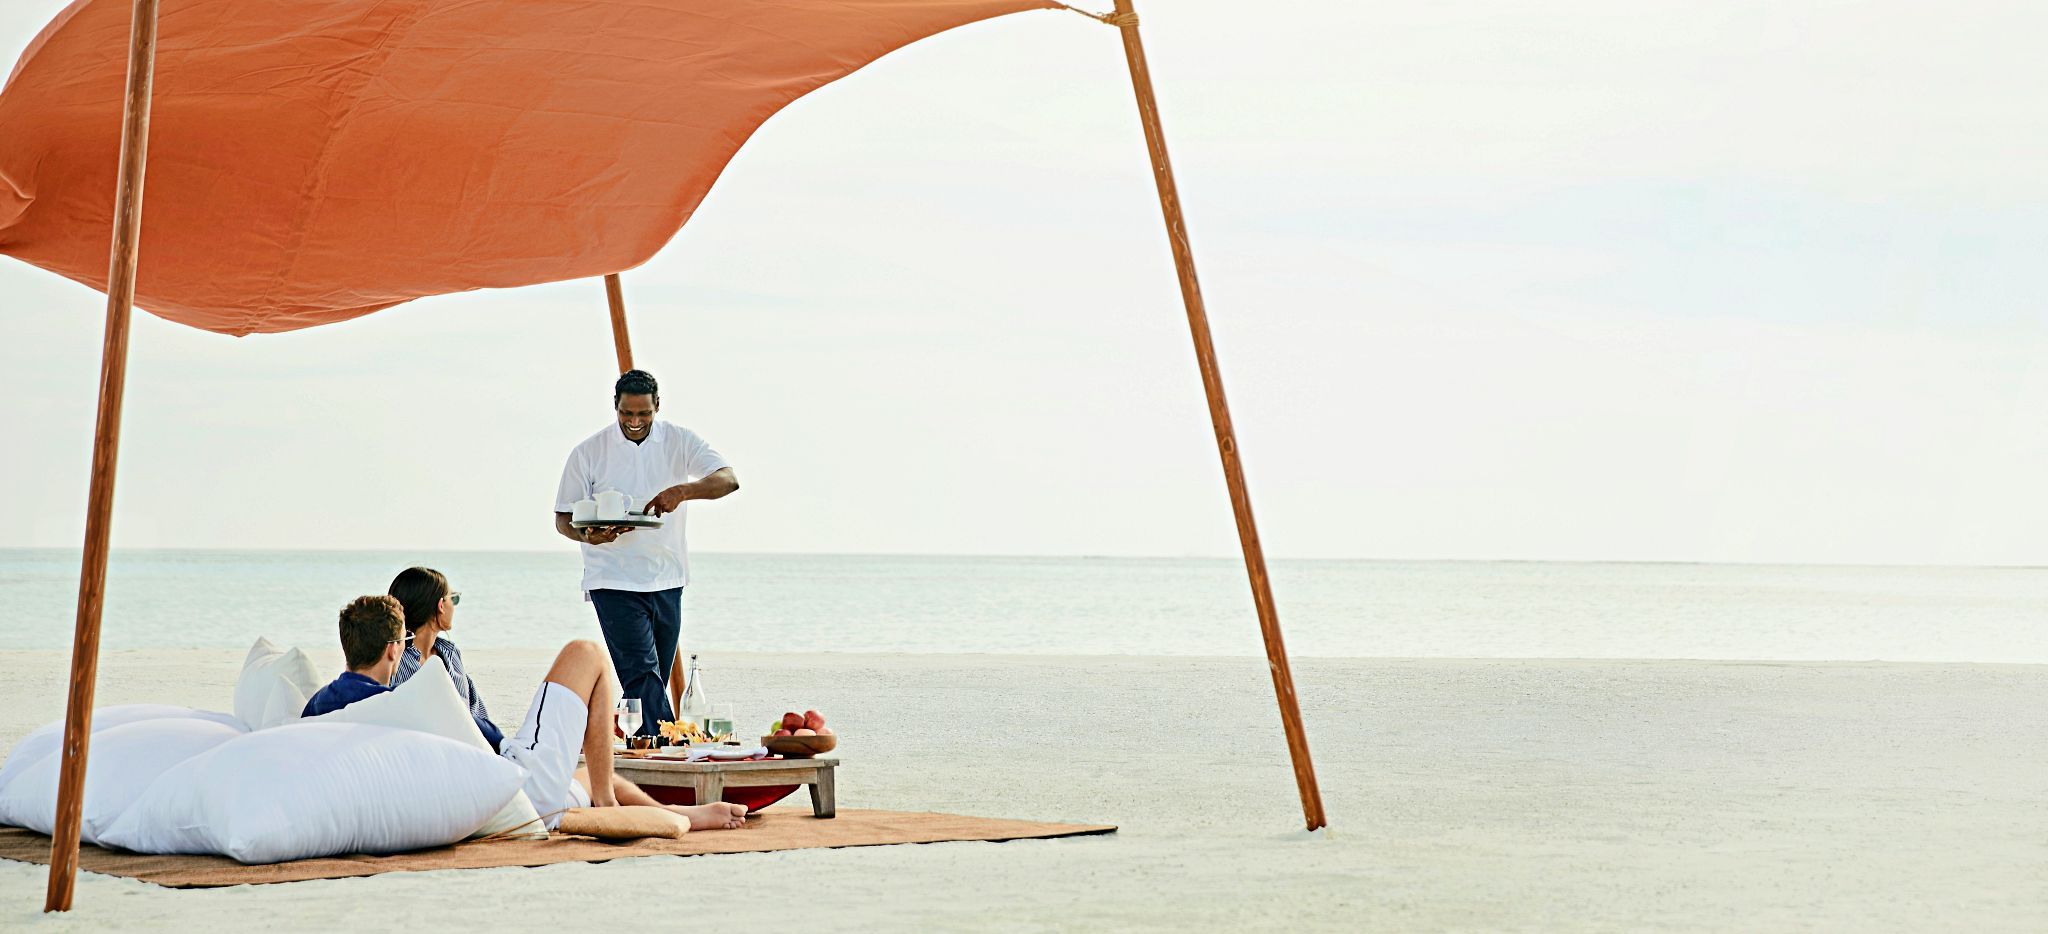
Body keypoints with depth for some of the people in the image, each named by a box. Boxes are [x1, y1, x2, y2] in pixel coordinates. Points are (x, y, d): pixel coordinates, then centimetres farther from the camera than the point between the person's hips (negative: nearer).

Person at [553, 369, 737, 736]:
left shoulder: (679, 441, 2)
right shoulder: (588, 452, -2)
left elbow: (728, 479, -11)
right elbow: (563, 518, 2)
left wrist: (682, 491, -30)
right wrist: (588, 535, -22)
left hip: (667, 580, 4)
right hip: (614, 581, -4)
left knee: (655, 679, 8)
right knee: (641, 674, -16)